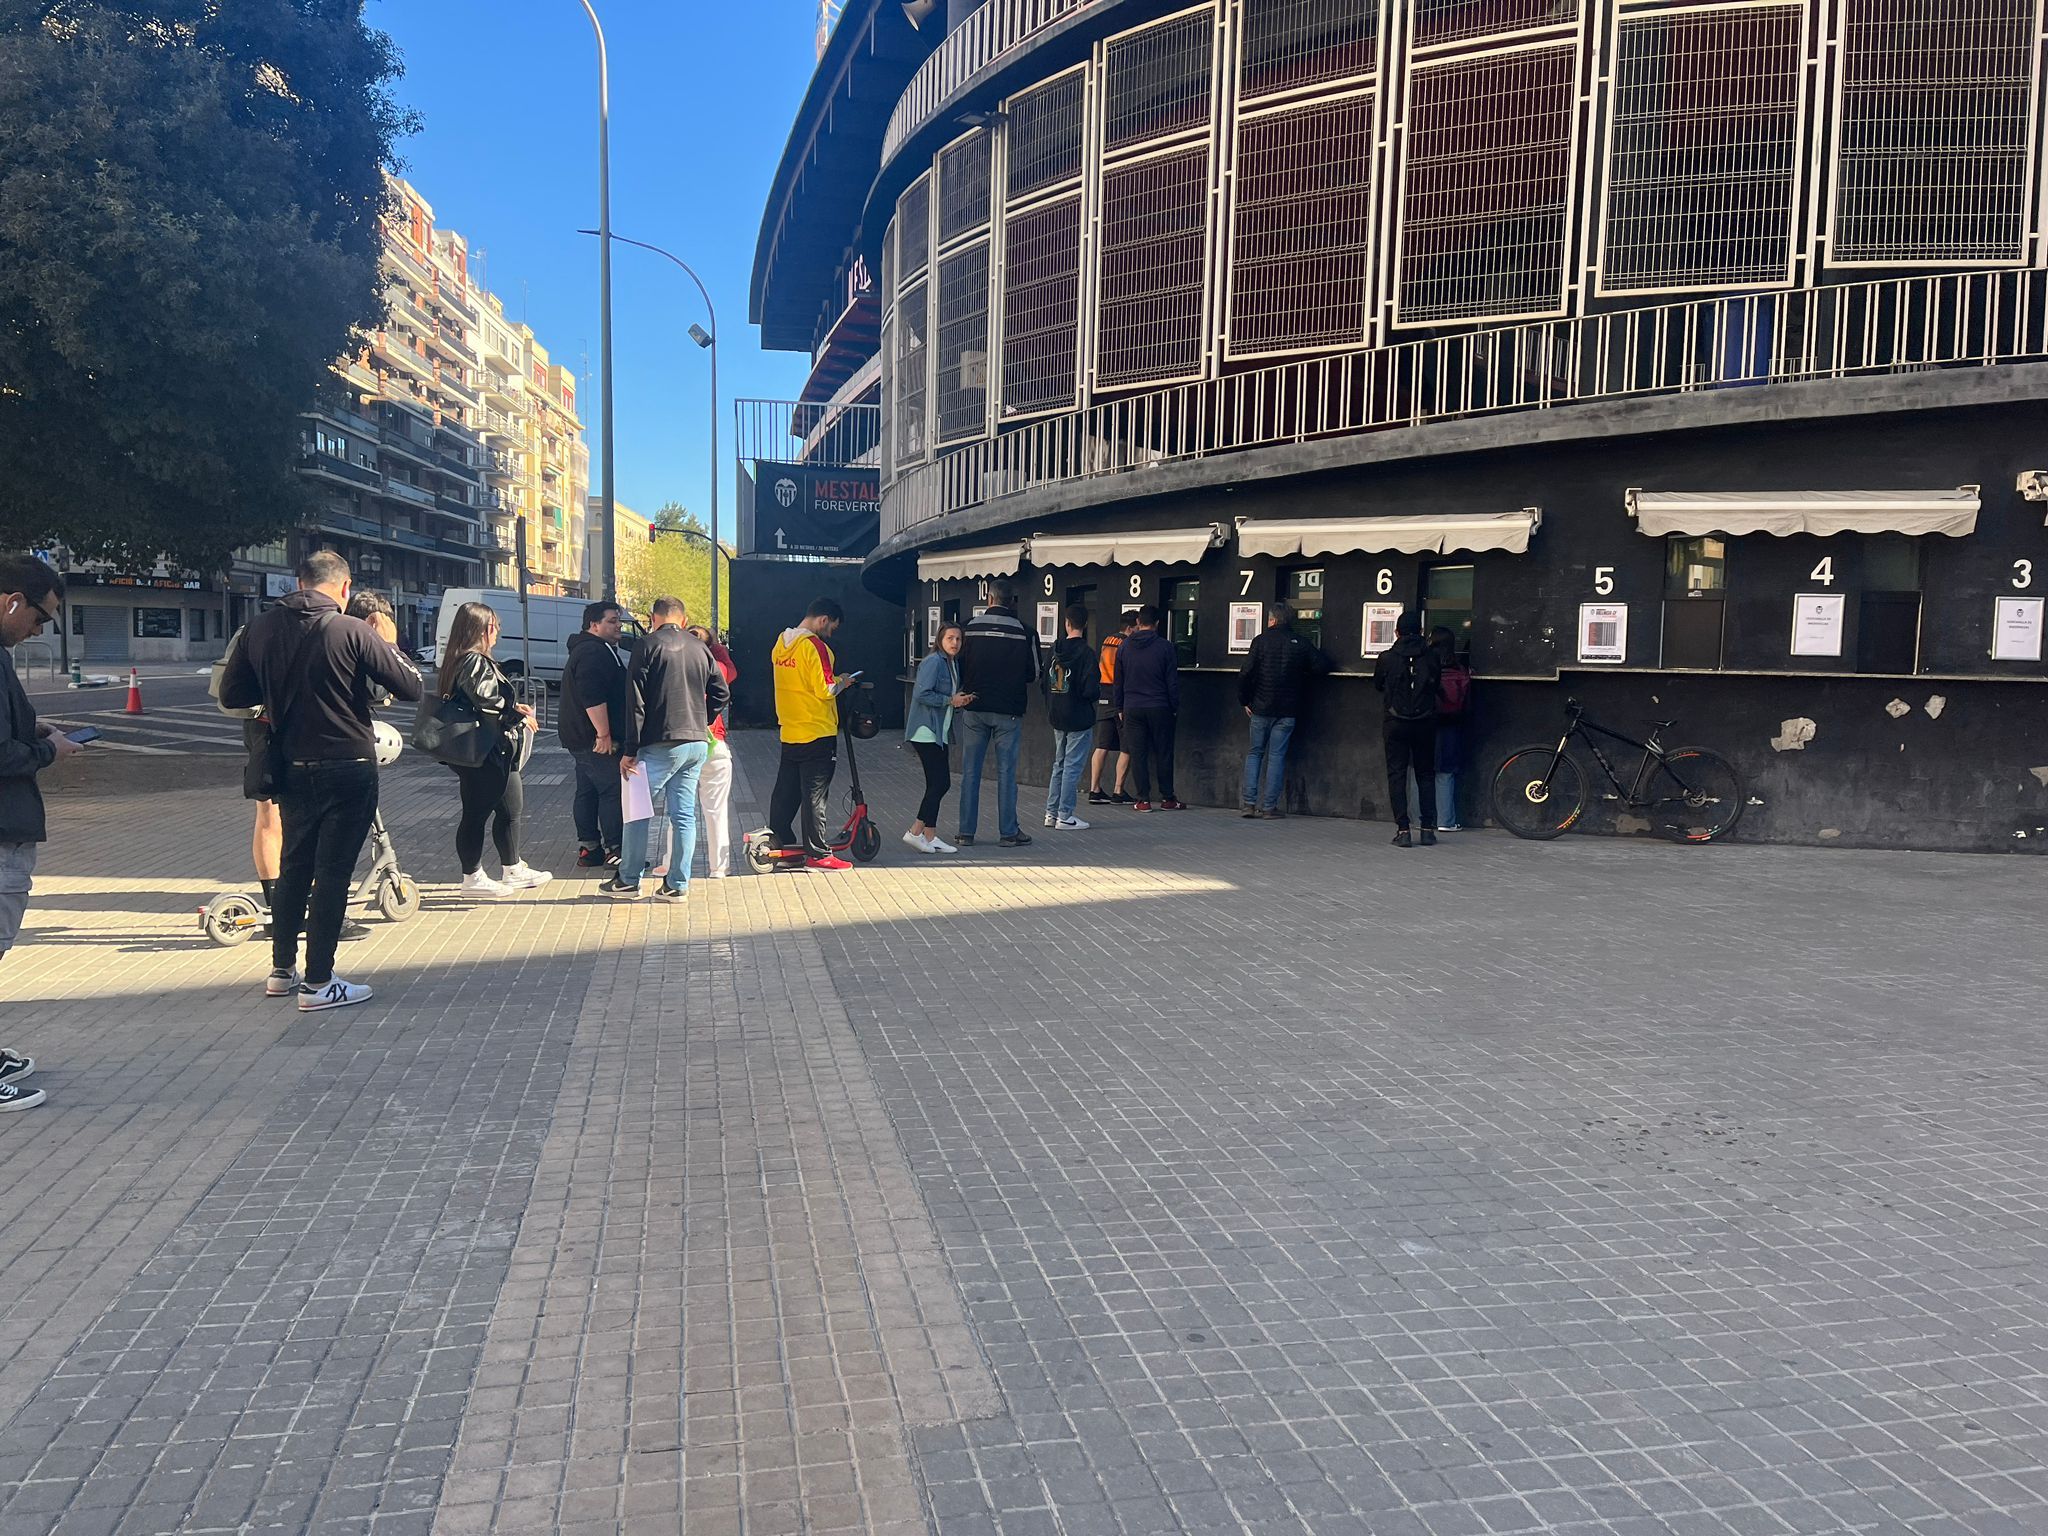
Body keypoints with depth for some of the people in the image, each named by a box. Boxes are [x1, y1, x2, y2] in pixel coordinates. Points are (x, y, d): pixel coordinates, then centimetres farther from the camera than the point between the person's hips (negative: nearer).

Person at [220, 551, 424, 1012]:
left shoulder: (261, 629, 1)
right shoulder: (351, 631, -15)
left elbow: (231, 695, 8)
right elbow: (411, 688, -13)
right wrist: (390, 651, 5)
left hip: (292, 769, 5)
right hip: (347, 770, -5)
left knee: (294, 866, 19)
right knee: (332, 872, 1)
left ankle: (281, 970, 28)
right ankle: (318, 983, 5)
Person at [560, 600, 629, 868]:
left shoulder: (584, 650, 21)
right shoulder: (595, 652, -16)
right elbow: (593, 697, -26)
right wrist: (604, 734, -25)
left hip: (580, 738, 11)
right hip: (597, 741, -11)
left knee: (588, 791, 13)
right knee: (613, 791, -8)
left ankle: (588, 849, 18)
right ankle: (614, 851, -8)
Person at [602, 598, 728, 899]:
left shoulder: (648, 645, -6)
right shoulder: (700, 648, 9)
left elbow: (636, 701, -9)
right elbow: (721, 693, 12)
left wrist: (629, 750, -8)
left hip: (660, 744, -5)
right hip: (697, 744, 5)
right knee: (684, 815, 8)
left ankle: (628, 880, 13)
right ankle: (678, 885, 10)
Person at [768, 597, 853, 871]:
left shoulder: (781, 643, 9)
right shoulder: (814, 646, -17)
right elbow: (825, 690, -20)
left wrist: (832, 680, 13)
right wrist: (842, 683, -2)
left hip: (789, 732, 8)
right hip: (817, 733, -8)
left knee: (786, 792, 16)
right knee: (816, 794, -1)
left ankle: (777, 840, 25)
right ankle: (818, 853, 4)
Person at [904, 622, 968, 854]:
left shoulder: (953, 663, 16)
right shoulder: (933, 662, -13)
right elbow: (921, 694, -21)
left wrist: (962, 700, 3)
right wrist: (950, 700, -15)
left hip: (939, 733, 10)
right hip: (926, 732, -10)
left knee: (940, 783, 8)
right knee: (939, 783, -10)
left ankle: (930, 836, 12)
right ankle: (916, 832, -2)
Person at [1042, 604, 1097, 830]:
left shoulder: (1054, 650, 4)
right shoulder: (1086, 652, -15)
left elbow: (1045, 682, 9)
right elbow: (1090, 689, -20)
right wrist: (1096, 690, 2)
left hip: (1057, 718, 6)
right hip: (1079, 718, -6)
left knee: (1059, 764, 17)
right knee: (1073, 766, -1)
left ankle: (1051, 812, 19)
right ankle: (1065, 816, 2)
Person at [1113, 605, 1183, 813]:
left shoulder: (1125, 647, 4)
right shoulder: (1165, 646, -5)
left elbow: (1118, 681, 10)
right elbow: (1172, 681, -3)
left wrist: (1120, 708, 17)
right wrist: (1174, 706, 6)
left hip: (1132, 708, 2)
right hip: (1159, 708, -2)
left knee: (1138, 754, 4)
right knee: (1163, 753, 6)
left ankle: (1143, 799, 2)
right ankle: (1167, 798, 10)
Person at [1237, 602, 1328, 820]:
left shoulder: (1261, 641, -3)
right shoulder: (1300, 644, -1)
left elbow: (1246, 674, -8)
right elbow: (1322, 665, -4)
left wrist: (1245, 701, 3)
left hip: (1261, 708, 0)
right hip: (1287, 711, 0)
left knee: (1254, 753, 12)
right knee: (1277, 756, 4)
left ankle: (1249, 802, 3)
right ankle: (1268, 807, 2)